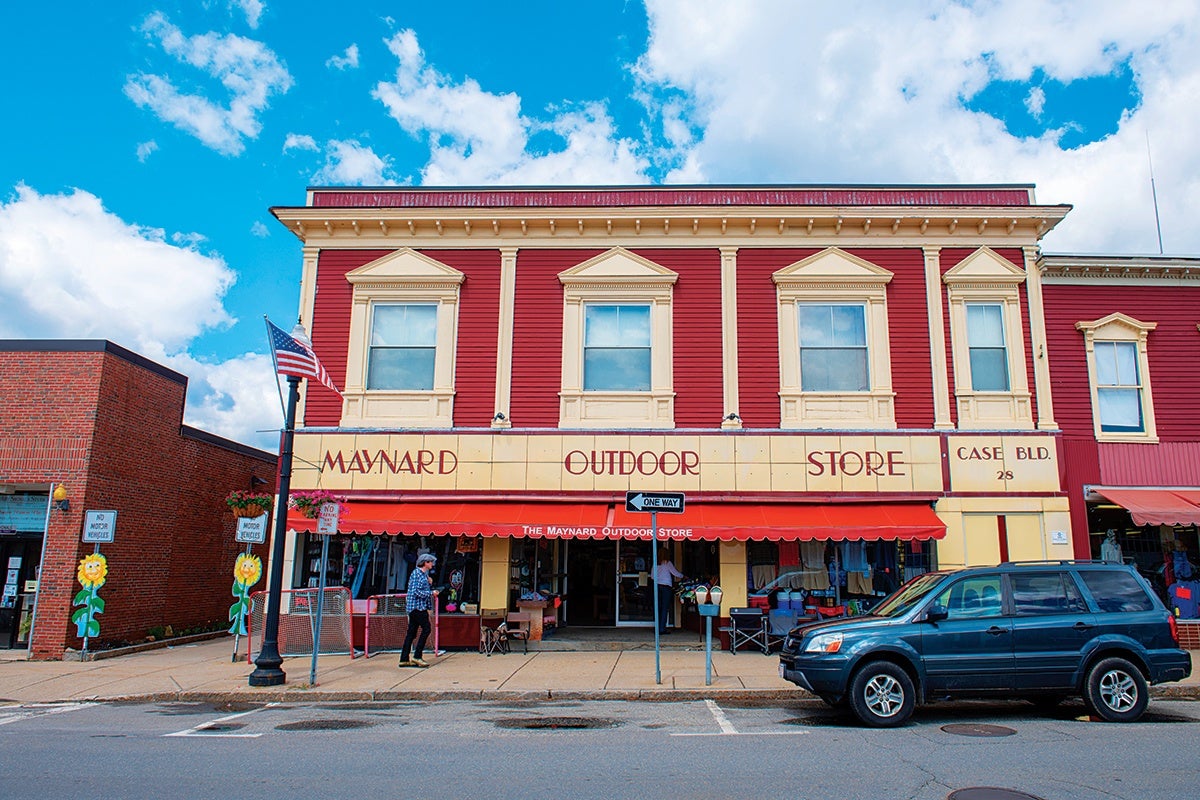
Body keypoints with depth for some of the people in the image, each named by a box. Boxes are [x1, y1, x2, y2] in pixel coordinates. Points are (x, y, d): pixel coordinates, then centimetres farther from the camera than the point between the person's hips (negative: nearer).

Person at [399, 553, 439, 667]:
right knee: (426, 629, -11)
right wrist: (431, 593, -12)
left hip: (420, 606, 9)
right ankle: (417, 656, -7)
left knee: (412, 632, 8)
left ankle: (404, 659, 9)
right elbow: (417, 591, -18)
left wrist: (430, 584, 5)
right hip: (417, 605, -9)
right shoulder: (417, 573, -10)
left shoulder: (424, 574, 18)